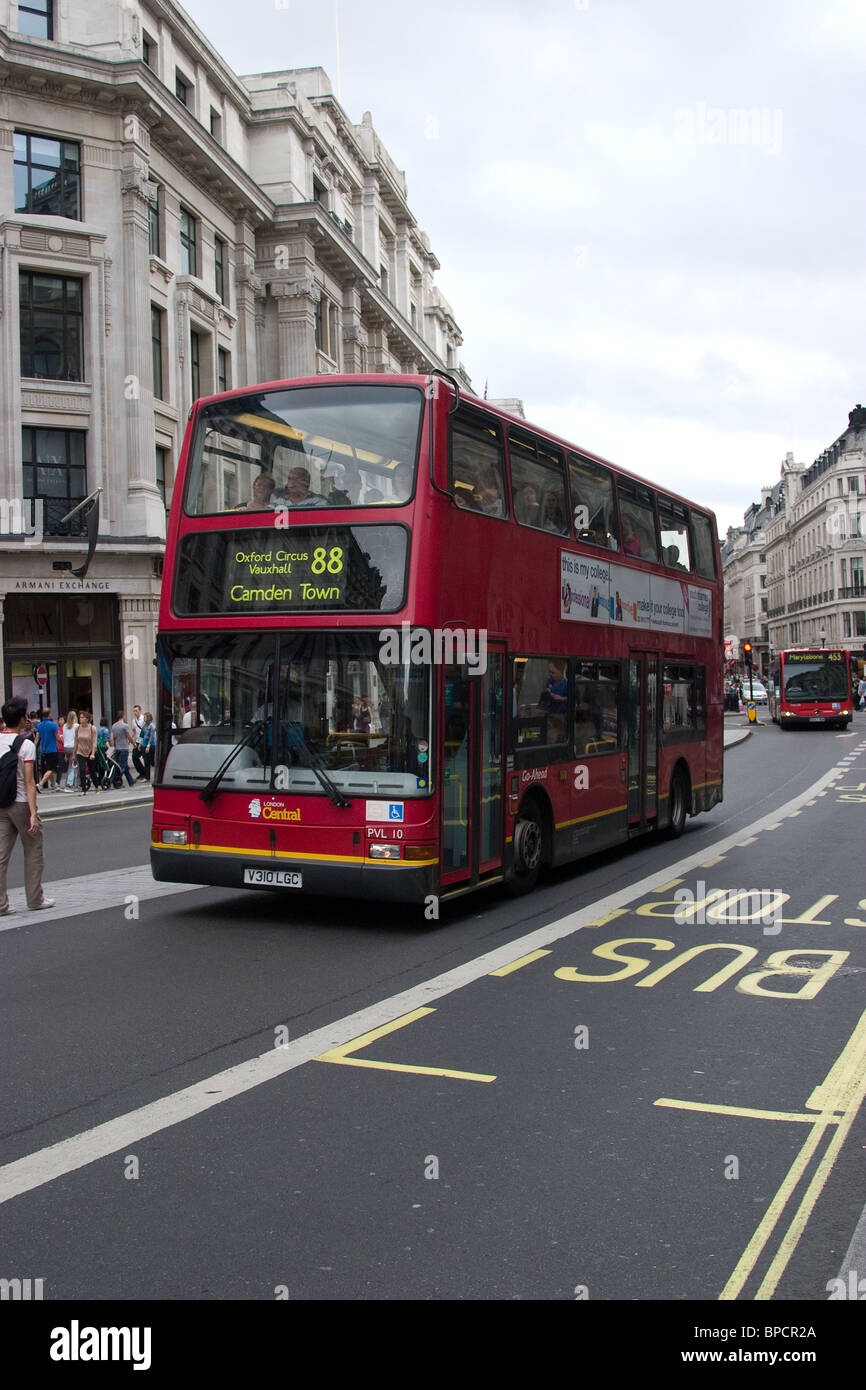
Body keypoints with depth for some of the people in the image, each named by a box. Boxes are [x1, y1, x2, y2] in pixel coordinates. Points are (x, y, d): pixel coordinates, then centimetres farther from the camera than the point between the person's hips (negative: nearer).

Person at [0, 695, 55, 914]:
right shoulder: (26, 745, -12)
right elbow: (29, 782, -15)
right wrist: (33, 813, -16)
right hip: (21, 804, -5)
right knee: (33, 851, 9)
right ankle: (35, 899, 15)